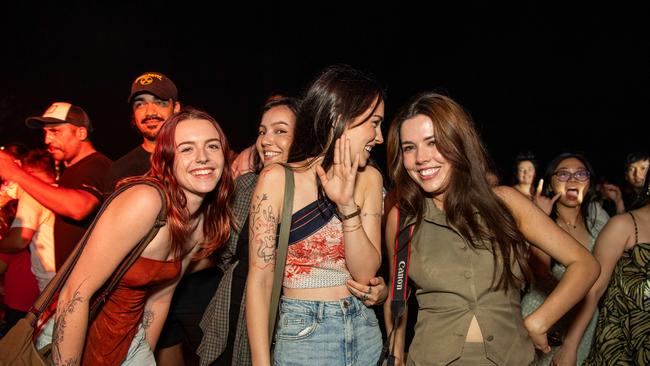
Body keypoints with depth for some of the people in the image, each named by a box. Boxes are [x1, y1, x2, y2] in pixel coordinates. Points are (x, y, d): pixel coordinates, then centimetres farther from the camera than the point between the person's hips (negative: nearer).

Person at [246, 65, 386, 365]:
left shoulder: (369, 179, -3)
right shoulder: (278, 179, -14)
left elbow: (366, 271, -8)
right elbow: (259, 280, -13)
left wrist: (347, 205, -21)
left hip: (364, 330, 4)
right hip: (302, 336, -4)